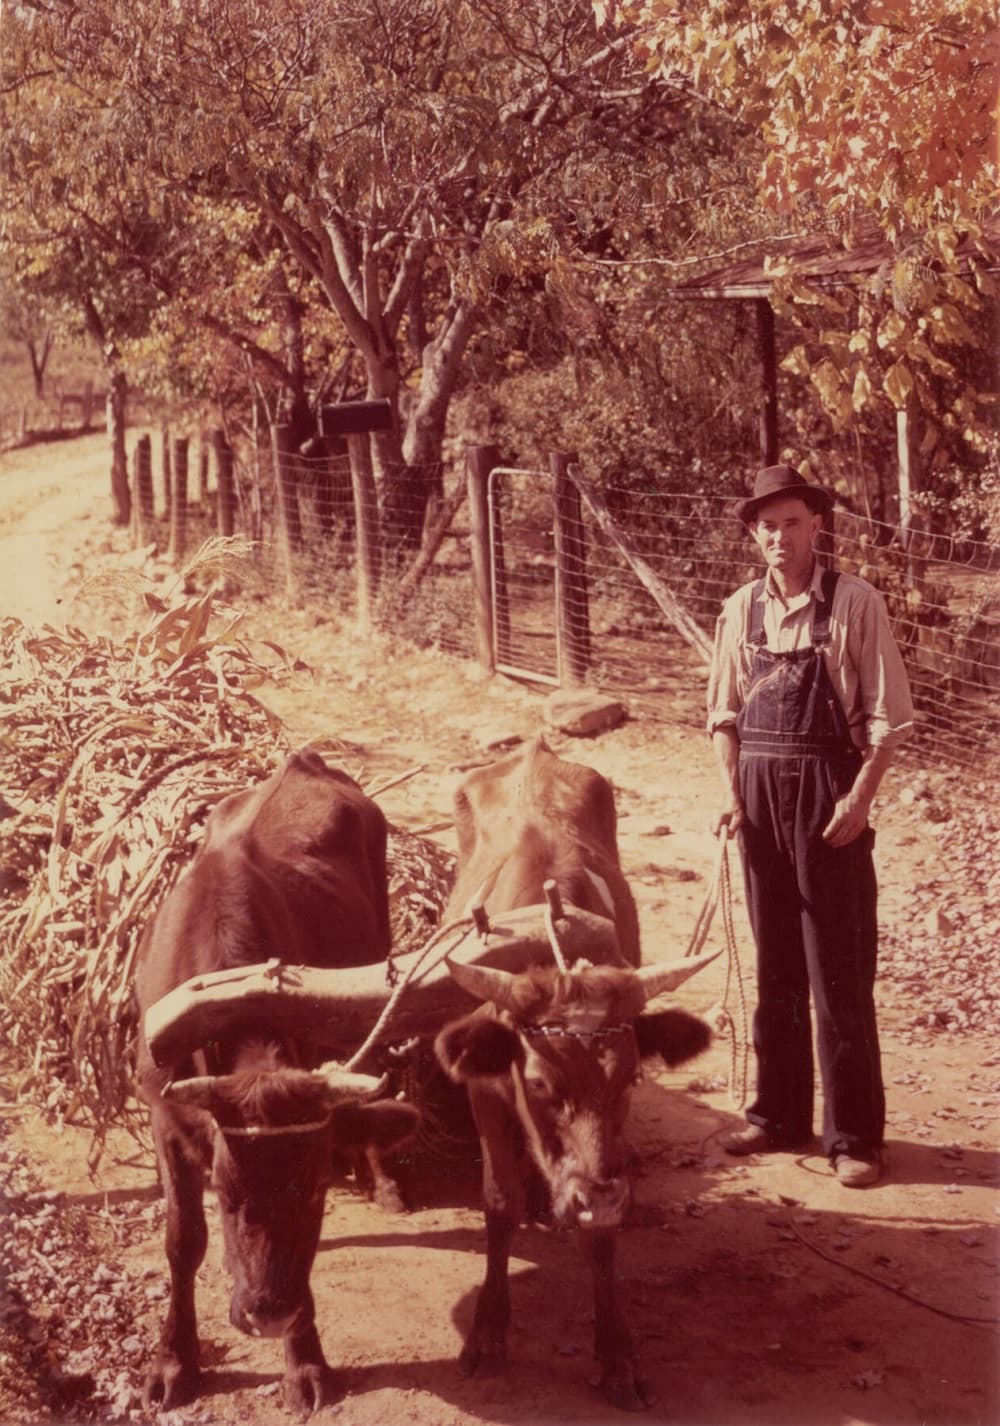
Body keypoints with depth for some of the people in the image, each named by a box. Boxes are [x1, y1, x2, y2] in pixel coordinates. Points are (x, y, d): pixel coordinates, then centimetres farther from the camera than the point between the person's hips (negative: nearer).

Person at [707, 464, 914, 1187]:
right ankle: (779, 1114, 24)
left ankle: (855, 1135, 7)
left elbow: (889, 715, -7)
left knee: (840, 972, -1)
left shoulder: (854, 601, -6)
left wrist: (860, 798, -14)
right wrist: (733, 793, 1)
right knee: (775, 966, 13)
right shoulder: (742, 609, 6)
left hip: (829, 793, -4)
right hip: (760, 794, 4)